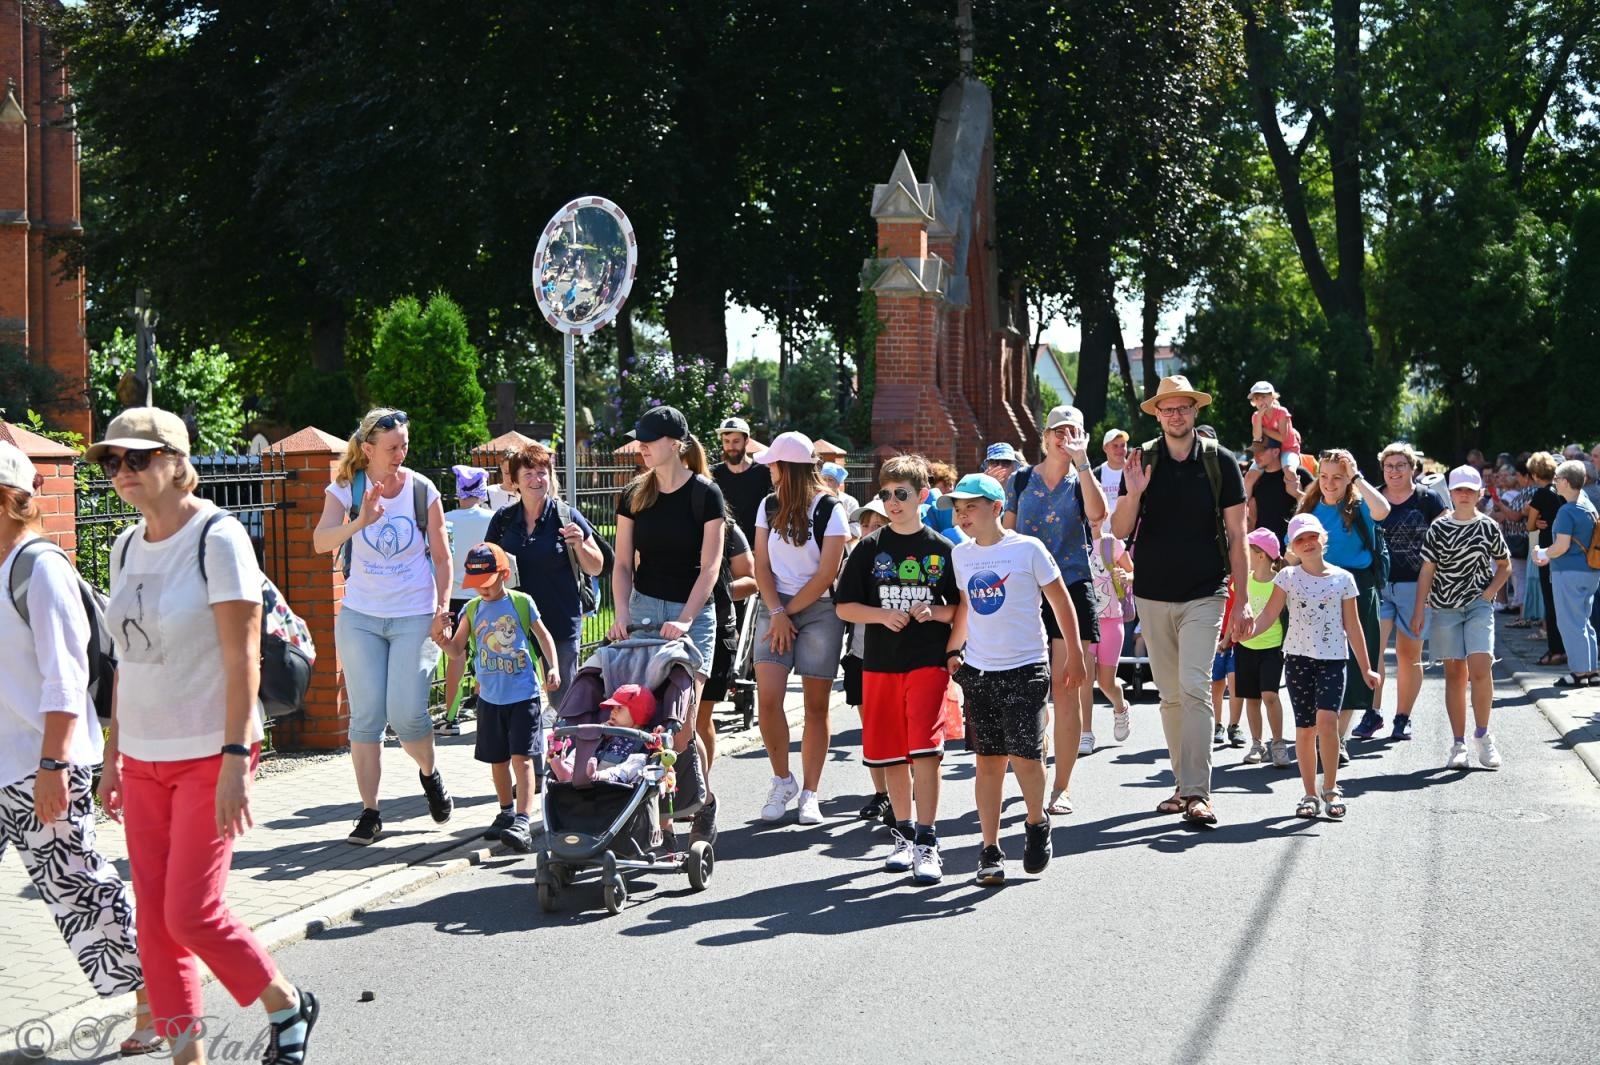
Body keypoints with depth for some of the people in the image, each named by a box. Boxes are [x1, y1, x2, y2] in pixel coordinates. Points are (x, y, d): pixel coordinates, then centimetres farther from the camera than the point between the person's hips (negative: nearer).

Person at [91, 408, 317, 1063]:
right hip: (144, 758, 7)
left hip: (207, 756, -7)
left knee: (192, 913, -10)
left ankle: (287, 1008, 14)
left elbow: (243, 659, -15)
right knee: (154, 920, 5)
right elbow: (127, 660, 15)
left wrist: (235, 758, -21)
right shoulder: (126, 547, 9)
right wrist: (113, 753, 14)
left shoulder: (218, 538, -12)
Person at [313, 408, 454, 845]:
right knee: (365, 715, -1)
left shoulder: (422, 490, -2)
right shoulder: (346, 488, -3)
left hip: (414, 616, -1)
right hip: (360, 616, 1)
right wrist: (360, 521, -36)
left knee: (407, 713, -9)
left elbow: (442, 556, 5)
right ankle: (369, 813, 8)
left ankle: (429, 773, 23)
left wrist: (443, 607, -6)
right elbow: (321, 542, -19)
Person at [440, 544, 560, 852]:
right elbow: (457, 650, 4)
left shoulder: (522, 602, -3)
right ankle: (506, 814, 32)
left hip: (524, 695, -4)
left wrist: (553, 667, -4)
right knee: (498, 759, 14)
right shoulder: (472, 609, 4)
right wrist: (443, 640, -17)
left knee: (521, 756, -13)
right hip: (490, 697, 4)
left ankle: (523, 822, -19)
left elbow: (543, 635, 8)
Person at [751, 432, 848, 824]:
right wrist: (776, 613, -7)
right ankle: (782, 781, 8)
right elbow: (762, 564, 5)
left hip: (819, 610, -3)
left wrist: (789, 612, -9)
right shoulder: (769, 505, 8)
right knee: (767, 698, -10)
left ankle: (809, 793, 7)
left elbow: (826, 575, -9)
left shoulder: (830, 509, -5)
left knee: (816, 704, 0)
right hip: (775, 607, 3)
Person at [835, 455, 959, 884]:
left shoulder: (942, 550, 3)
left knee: (924, 749, -13)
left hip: (929, 660, -2)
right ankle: (903, 833, 23)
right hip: (880, 663, 2)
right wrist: (883, 615, -11)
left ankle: (926, 841, -9)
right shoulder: (870, 548, 5)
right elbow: (844, 607, 5)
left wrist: (934, 612, -13)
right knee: (890, 753, 7)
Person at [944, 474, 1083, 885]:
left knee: (1024, 754, -10)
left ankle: (1037, 824, 17)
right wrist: (953, 651, 13)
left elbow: (1061, 602, -1)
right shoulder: (961, 555, 7)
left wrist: (1075, 655, 1)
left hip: (1025, 668, -4)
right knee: (988, 760, 4)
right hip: (978, 670, 4)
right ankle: (990, 851, 10)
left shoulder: (1027, 549, -7)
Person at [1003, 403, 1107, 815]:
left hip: (1072, 589, -1)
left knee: (1065, 686, -5)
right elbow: (1007, 535, 13)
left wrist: (1081, 461, -19)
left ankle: (1062, 786, 1)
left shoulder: (1081, 482, 4)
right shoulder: (1021, 480, 8)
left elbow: (1098, 514, -18)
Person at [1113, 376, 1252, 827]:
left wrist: (1242, 599, -3)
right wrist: (1133, 494, -16)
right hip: (1153, 594, 3)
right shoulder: (1142, 461, 4)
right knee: (1170, 695, 8)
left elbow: (1236, 535, 1)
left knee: (1194, 686, -14)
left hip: (1204, 595, -3)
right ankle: (1183, 785, 17)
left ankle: (1197, 793, -15)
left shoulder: (1220, 461, -1)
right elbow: (1120, 531, 3)